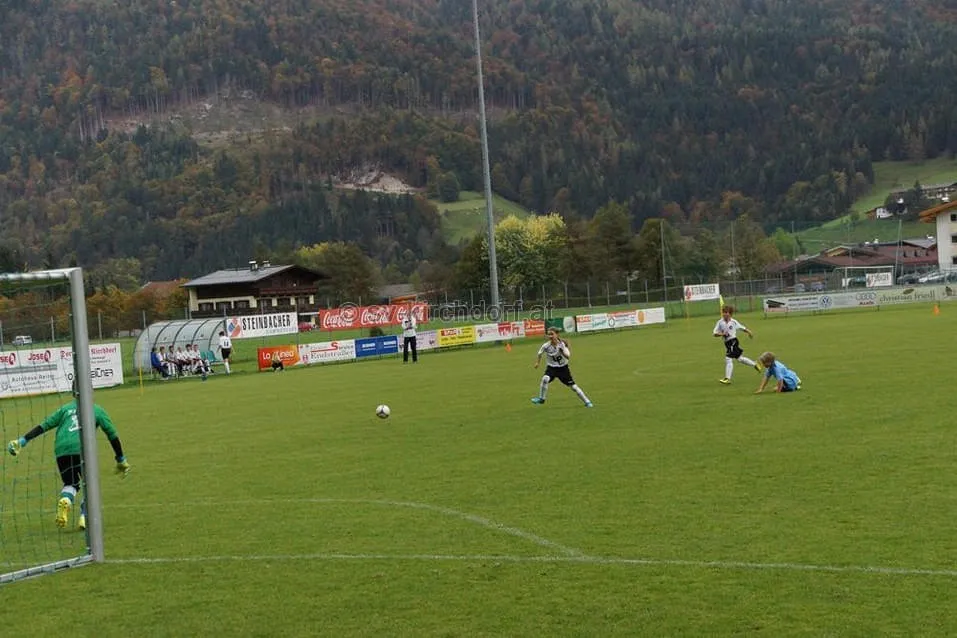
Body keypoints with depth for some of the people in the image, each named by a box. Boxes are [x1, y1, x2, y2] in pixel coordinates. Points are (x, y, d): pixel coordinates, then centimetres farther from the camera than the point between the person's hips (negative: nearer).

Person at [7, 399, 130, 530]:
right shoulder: (96, 410, 24)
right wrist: (121, 460, 31)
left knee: (70, 484, 20)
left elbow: (44, 426, 17)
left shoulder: (65, 408, 27)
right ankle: (85, 517, 0)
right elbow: (112, 434, 23)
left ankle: (65, 500, -13)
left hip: (62, 450, 2)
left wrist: (23, 441, 18)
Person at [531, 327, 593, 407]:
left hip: (563, 368, 0)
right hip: (551, 368, 0)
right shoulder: (546, 346, -14)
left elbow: (568, 357, -27)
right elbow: (540, 353, 9)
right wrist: (537, 362, 11)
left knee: (573, 386, 1)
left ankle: (587, 401, 17)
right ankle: (541, 399, -14)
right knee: (545, 379, -30)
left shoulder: (562, 344, -16)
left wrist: (561, 350, -41)